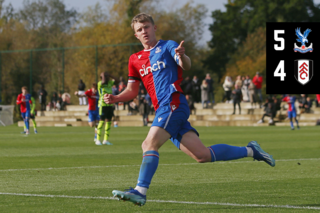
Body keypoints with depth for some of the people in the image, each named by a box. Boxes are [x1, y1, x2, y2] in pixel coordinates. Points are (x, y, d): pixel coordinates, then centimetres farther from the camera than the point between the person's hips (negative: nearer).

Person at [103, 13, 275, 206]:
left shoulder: (168, 46, 4)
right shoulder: (135, 60, 21)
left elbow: (186, 65, -13)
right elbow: (132, 91, 23)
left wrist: (182, 56, -36)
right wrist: (116, 98, 4)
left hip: (173, 104, -6)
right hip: (163, 110, 6)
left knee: (150, 144, -24)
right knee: (202, 155, 1)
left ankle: (140, 191, -32)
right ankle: (250, 151, 14)